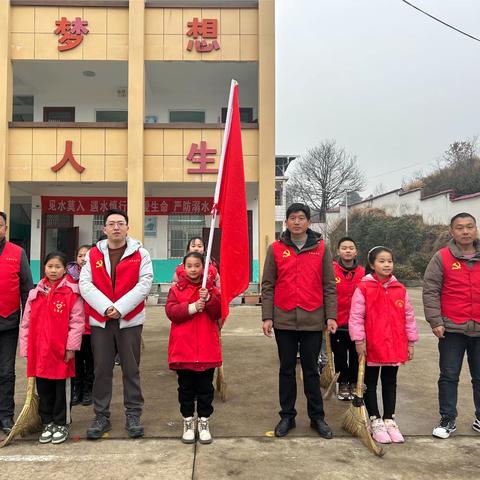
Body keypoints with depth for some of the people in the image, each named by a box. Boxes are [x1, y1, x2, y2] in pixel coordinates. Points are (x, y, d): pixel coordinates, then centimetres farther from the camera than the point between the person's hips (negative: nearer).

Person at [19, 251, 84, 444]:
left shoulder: (71, 292, -7)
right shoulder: (35, 293, 7)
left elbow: (77, 322, -10)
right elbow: (26, 323, 9)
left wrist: (71, 347, -13)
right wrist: (26, 348, 6)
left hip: (61, 352, -4)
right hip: (39, 351, 4)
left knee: (62, 390, 8)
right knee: (44, 390, 14)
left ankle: (62, 424, 22)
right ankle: (48, 423, 29)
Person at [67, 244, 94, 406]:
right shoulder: (70, 277, 1)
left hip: (92, 327, -1)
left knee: (90, 360, 11)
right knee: (77, 360, 13)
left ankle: (88, 390, 24)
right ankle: (77, 389, 27)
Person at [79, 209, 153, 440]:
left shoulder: (140, 254, 0)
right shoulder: (93, 254, 6)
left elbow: (144, 284, -9)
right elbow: (85, 284, -3)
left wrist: (120, 307, -17)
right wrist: (105, 307, -16)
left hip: (130, 320, -2)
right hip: (100, 321, 2)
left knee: (131, 369, 6)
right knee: (101, 370, 9)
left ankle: (133, 414, 19)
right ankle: (101, 416, 22)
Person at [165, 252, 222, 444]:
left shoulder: (211, 288, 4)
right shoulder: (176, 289, 3)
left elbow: (218, 313, -5)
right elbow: (171, 311, -10)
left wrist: (209, 299, -21)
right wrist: (192, 307, -21)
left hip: (207, 348, 0)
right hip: (183, 347, 0)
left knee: (205, 387, 9)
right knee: (186, 388, 11)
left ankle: (204, 422, 23)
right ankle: (188, 421, 25)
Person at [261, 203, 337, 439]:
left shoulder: (321, 248, 3)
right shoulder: (276, 249, 2)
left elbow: (329, 286, 3)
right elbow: (268, 286, 2)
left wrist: (331, 316, -3)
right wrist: (267, 317, -4)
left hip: (312, 320, 0)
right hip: (284, 320, 0)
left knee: (311, 370, 10)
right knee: (287, 369, 11)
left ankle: (317, 417, 23)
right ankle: (287, 416, 24)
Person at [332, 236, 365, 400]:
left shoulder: (363, 273, 0)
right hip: (337, 322, -1)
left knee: (356, 355, 12)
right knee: (339, 355, 11)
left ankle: (354, 384, 28)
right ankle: (343, 384, 27)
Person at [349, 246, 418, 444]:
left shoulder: (400, 289, 3)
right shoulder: (363, 288, -10)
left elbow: (408, 316, 8)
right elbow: (356, 316, -11)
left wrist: (410, 342, 8)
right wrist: (359, 340, -14)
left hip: (395, 345, 4)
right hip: (371, 346, -3)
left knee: (390, 383, 15)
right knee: (370, 383, 10)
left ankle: (389, 420, 28)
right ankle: (375, 422, 23)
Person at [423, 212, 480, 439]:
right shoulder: (442, 258, -3)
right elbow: (430, 291, -5)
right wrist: (436, 322, -11)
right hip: (452, 329, -2)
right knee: (449, 376, 6)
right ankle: (448, 420, 17)